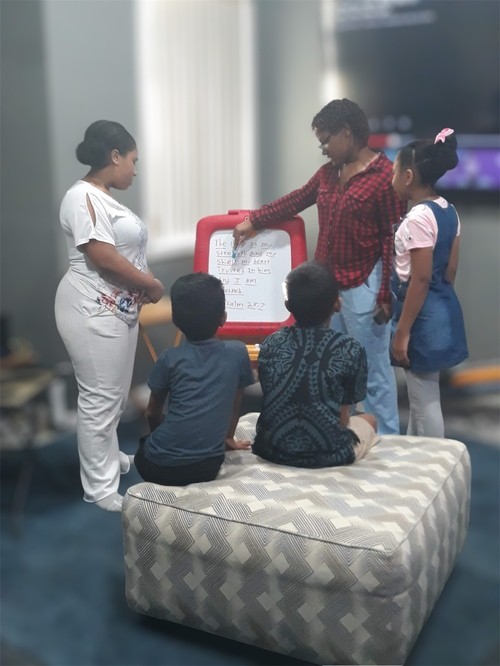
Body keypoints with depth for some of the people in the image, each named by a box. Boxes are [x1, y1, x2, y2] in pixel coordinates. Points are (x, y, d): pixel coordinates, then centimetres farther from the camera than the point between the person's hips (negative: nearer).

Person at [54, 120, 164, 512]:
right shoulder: (82, 197, -17)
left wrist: (142, 289, 9)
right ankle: (100, 487, 6)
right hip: (93, 312, -10)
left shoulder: (105, 198, 15)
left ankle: (110, 457, 37)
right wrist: (151, 284, -13)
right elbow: (103, 257, -23)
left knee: (115, 393, 20)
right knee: (100, 398, -3)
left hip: (118, 309, 10)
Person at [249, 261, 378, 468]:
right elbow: (342, 416, -4)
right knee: (369, 420, 31)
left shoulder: (271, 344, -2)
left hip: (273, 450, 3)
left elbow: (274, 404, 8)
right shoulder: (350, 349, -11)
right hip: (329, 454, -2)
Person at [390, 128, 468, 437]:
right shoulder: (449, 211, 7)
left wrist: (402, 332, -18)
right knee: (419, 394, 21)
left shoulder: (418, 217, -20)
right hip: (443, 311, 10)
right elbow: (451, 269, 12)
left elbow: (420, 280, -22)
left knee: (425, 400, 2)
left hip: (424, 317, -10)